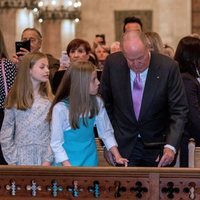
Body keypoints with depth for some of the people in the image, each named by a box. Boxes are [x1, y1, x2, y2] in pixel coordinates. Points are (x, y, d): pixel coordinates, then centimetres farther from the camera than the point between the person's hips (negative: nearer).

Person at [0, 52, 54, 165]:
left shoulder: (50, 100, 4)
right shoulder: (14, 100, 2)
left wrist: (48, 159, -9)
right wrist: (13, 162, -6)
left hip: (44, 159, 1)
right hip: (21, 160, -1)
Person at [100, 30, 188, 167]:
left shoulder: (168, 67, -16)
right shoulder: (113, 63, -10)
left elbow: (179, 111, -13)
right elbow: (105, 103, 4)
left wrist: (171, 146, -26)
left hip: (157, 146, -1)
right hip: (124, 145, 1)